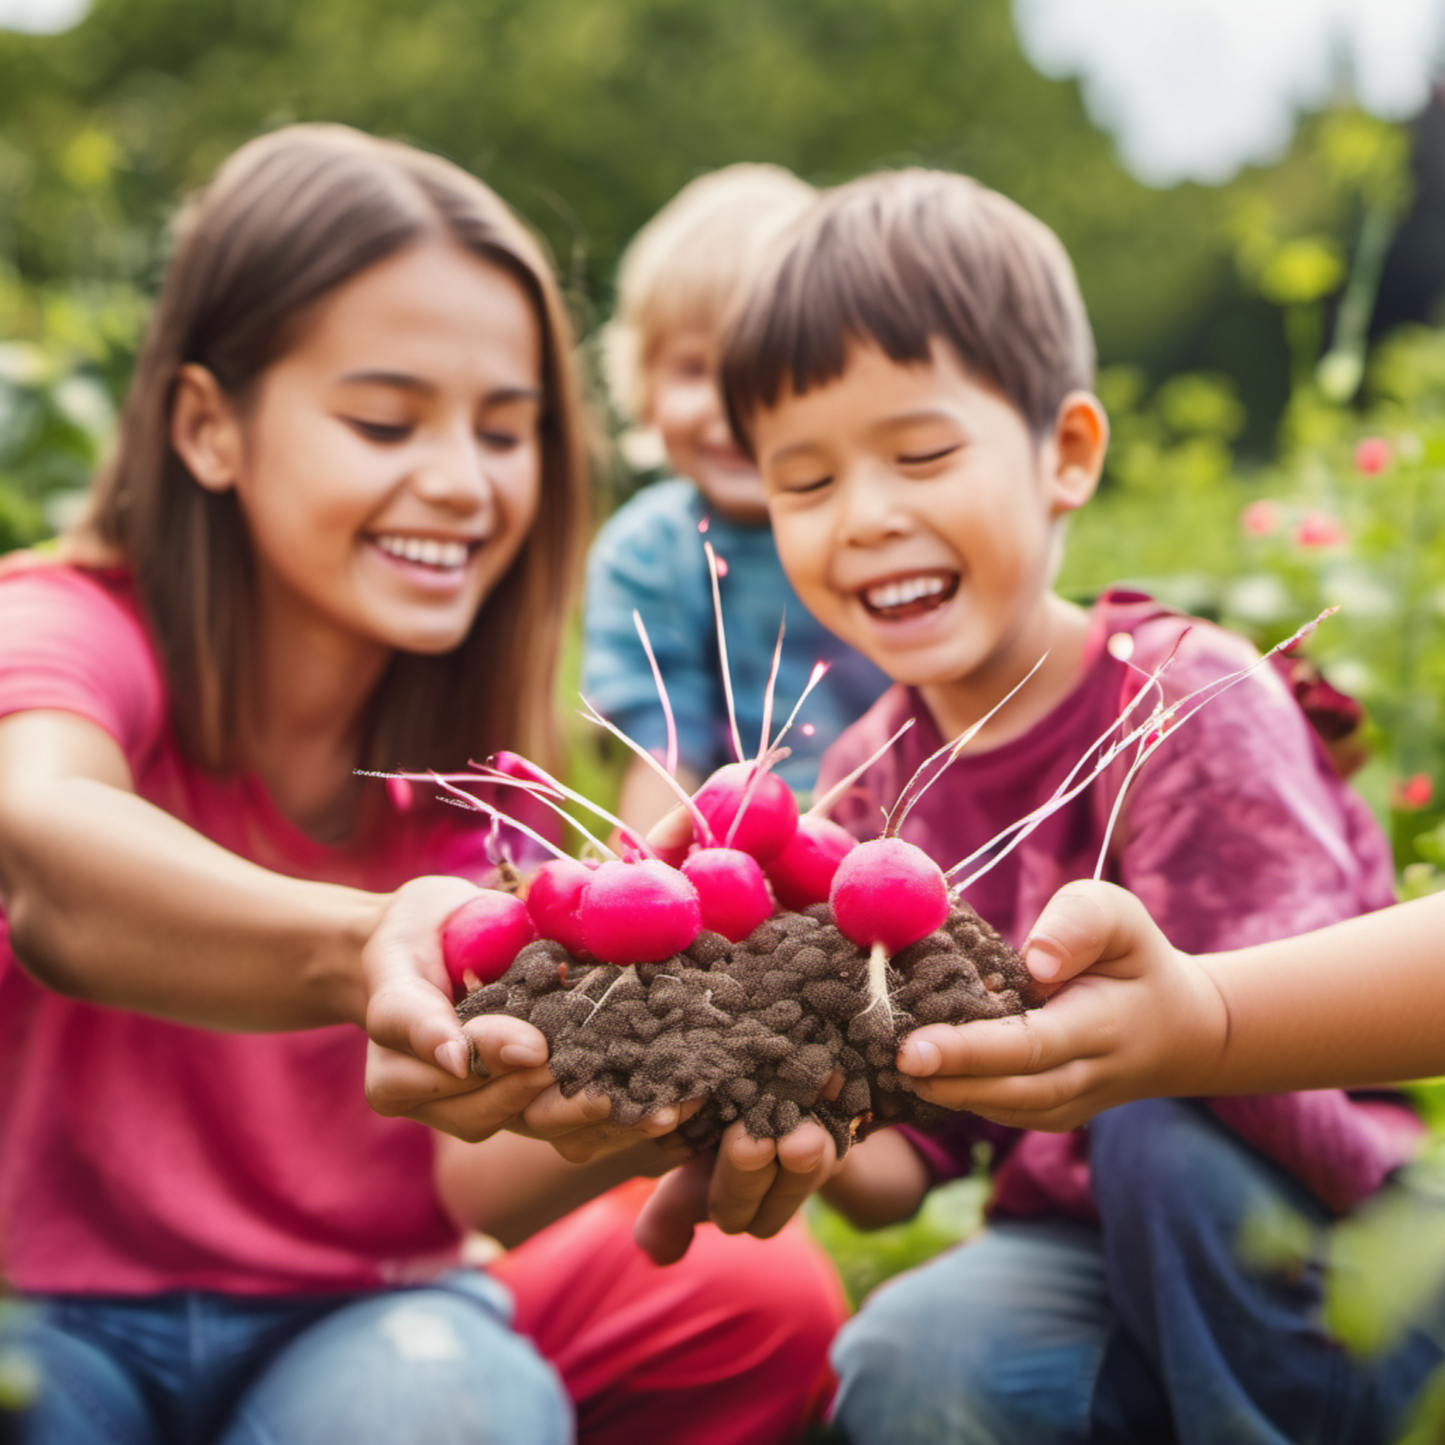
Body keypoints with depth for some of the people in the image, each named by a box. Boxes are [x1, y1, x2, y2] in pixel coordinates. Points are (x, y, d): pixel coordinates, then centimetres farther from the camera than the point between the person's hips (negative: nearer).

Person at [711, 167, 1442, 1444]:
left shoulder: (1196, 704, -16)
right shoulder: (869, 780, 0)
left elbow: (1253, 1061, -26)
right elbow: (898, 1167, 2)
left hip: (1322, 1273, -3)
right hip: (1086, 1257, 4)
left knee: (1166, 1126, -33)